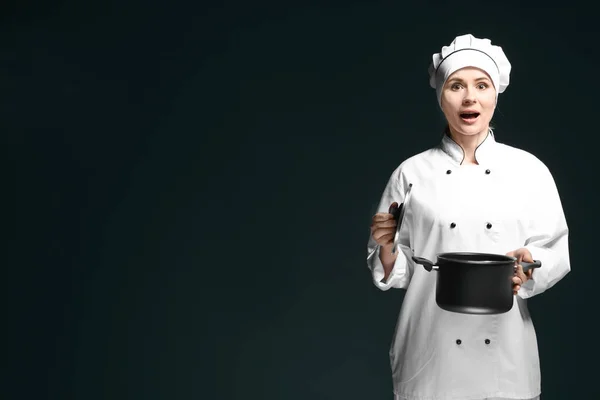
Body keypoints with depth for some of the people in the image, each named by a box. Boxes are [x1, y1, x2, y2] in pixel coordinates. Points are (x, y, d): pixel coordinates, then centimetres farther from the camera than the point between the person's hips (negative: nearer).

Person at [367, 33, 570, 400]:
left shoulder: (529, 170, 0)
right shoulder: (412, 173, -2)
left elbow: (556, 253, 3)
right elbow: (397, 269, 2)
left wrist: (528, 266, -17)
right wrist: (387, 247, -18)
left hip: (505, 354, 1)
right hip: (431, 352, -1)